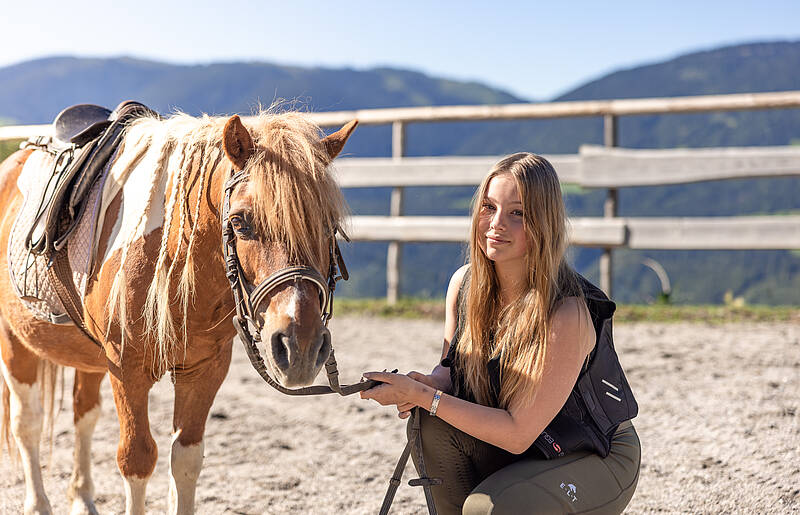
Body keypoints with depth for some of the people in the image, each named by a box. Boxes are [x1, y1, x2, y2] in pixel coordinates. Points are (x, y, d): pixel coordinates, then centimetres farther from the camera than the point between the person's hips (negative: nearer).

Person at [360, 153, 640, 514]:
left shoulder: (566, 314, -29)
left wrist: (422, 396, -30)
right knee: (430, 426, -20)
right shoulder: (464, 283, -9)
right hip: (527, 450, 6)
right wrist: (427, 384, -18)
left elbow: (518, 434, -27)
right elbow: (451, 367, 7)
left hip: (601, 460, -6)